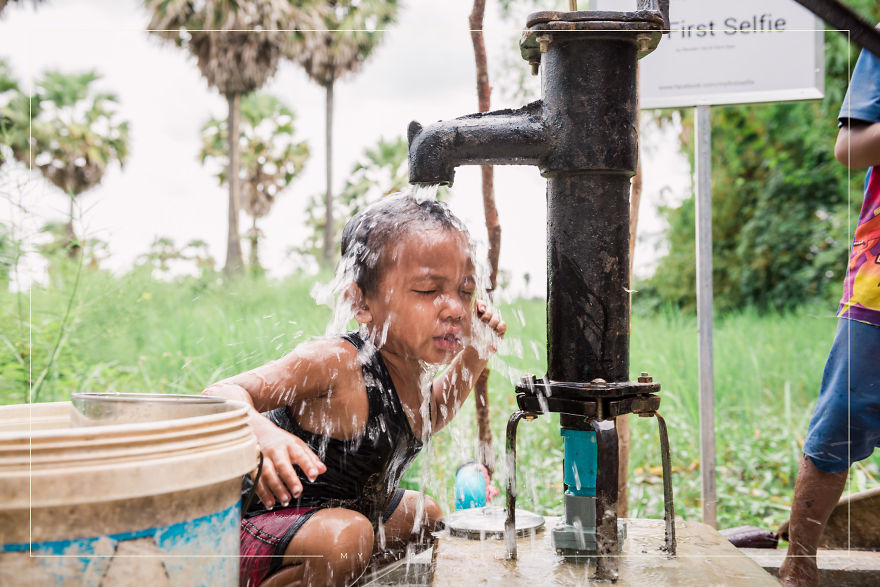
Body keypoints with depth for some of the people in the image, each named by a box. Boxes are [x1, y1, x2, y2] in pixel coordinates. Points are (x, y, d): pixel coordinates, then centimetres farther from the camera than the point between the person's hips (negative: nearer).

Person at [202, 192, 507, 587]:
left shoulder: (413, 365, -2)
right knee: (345, 539, -37)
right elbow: (222, 394, -32)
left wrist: (472, 357, 7)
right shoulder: (336, 363, -30)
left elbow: (427, 418, 22)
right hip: (268, 516, -9)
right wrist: (262, 434, -54)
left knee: (426, 514, 25)